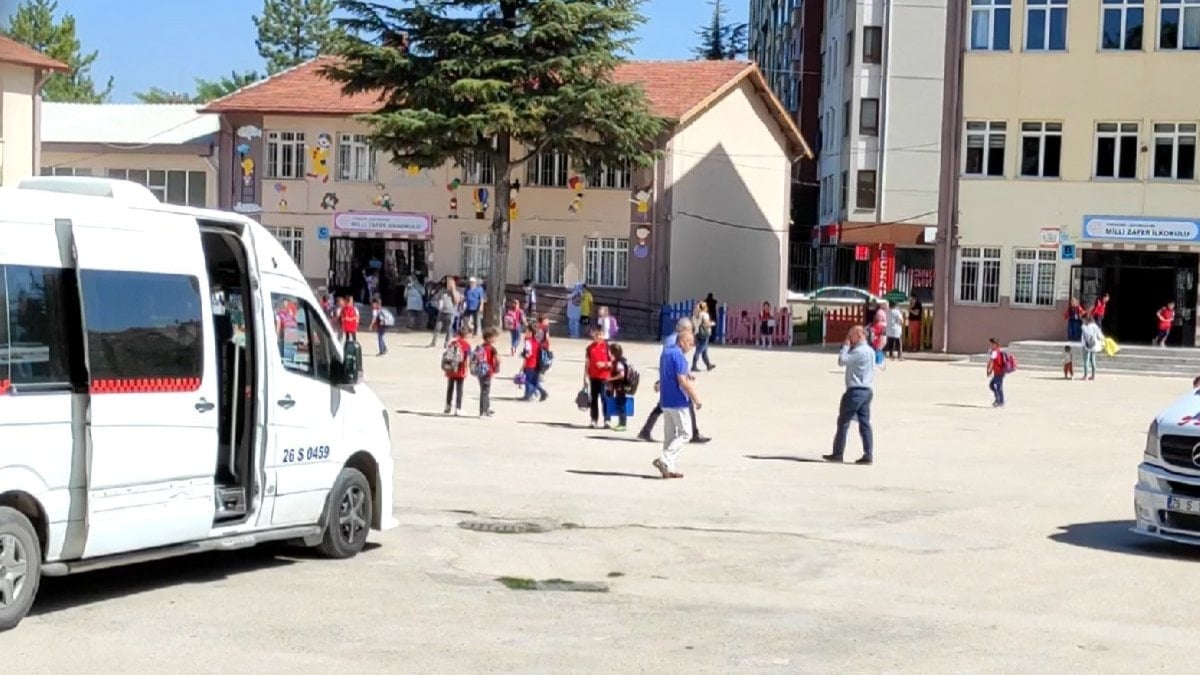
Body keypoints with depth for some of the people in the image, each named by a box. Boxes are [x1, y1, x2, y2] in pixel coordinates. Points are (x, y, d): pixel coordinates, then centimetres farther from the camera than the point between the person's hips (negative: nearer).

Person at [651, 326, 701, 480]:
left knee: (669, 435, 11)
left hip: (665, 401, 9)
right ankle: (664, 460, -12)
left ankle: (669, 469, 10)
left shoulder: (665, 353, 13)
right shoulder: (679, 356, -16)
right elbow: (683, 381, -21)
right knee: (685, 434, -1)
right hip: (678, 402, -9)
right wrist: (696, 398, -15)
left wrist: (688, 378, 19)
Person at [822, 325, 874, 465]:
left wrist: (845, 345, -7)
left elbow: (842, 361, -17)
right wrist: (848, 347, 11)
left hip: (856, 391, -9)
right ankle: (868, 455, 2)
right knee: (865, 423, 6)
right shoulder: (870, 351, 16)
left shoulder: (859, 351, -16)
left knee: (843, 422, 0)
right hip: (867, 390, 9)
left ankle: (837, 454, 5)